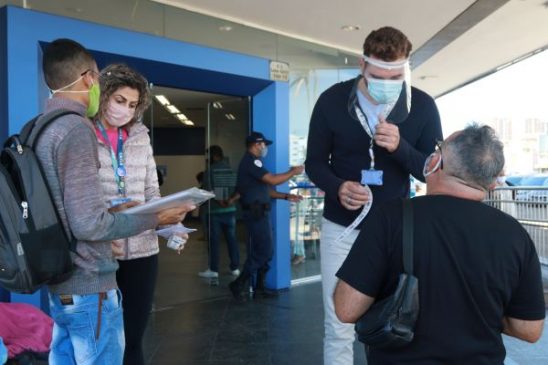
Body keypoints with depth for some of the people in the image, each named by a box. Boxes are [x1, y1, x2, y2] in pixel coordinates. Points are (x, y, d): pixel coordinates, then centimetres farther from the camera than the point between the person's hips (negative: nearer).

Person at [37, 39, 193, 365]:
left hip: (60, 282, 9)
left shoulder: (40, 129, 9)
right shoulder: (76, 129, -18)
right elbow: (88, 224, -23)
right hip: (88, 286, -9)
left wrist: (114, 212, 14)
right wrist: (154, 219, -13)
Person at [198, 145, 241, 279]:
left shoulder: (209, 170, -8)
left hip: (215, 210, -3)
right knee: (232, 239, 8)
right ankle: (235, 267, 11)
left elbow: (207, 191, -8)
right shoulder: (231, 169, 3)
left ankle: (213, 269, 4)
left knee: (214, 240, 2)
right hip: (230, 209, 4)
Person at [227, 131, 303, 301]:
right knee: (263, 251, -7)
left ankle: (259, 288, 18)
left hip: (259, 213, 10)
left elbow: (264, 189, 19)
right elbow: (272, 180, -21)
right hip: (256, 213, -10)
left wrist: (286, 196, 12)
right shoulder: (251, 161, -13)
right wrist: (293, 172, -8)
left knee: (264, 251, 12)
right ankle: (239, 284, 0)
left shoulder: (252, 162, 20)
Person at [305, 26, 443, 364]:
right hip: (341, 227, 0)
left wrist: (400, 147, -25)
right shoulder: (332, 100, -9)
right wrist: (337, 187, -23)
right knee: (338, 329, 7)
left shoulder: (423, 106, -7)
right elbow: (315, 162, -1)